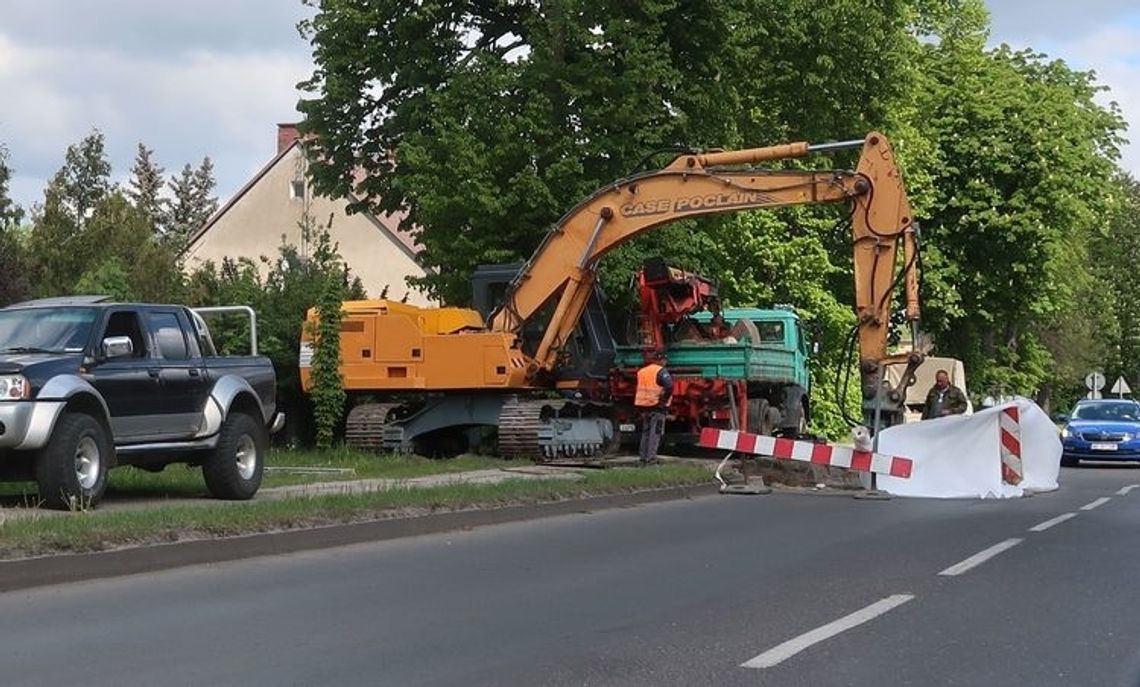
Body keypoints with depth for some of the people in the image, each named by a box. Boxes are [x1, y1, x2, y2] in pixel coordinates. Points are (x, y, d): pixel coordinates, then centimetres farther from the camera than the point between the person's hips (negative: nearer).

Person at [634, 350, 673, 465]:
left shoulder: (641, 371, 15)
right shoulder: (661, 371, -9)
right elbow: (669, 386, -23)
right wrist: (664, 399, -13)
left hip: (642, 405, 7)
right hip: (656, 405, -7)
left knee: (645, 432, 16)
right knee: (655, 433, -4)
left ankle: (643, 457, 16)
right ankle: (651, 458, -9)